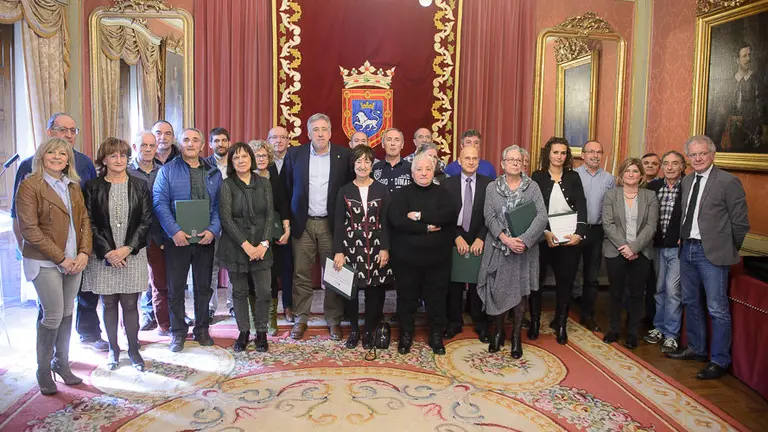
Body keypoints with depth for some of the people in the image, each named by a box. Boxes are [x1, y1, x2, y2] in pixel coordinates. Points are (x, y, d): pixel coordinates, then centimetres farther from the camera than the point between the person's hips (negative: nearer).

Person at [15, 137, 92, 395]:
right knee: (53, 315, -4)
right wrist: (59, 258, -14)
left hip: (74, 261, 5)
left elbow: (84, 220, 9)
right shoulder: (30, 185, -7)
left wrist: (84, 252, -5)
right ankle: (43, 371, 15)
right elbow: (28, 229, -12)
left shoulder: (73, 187, 12)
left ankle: (61, 363, 25)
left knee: (67, 313, 10)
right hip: (45, 261, -5)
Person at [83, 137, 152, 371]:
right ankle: (113, 350, 22)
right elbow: (90, 223, -1)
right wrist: (107, 251, -11)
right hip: (103, 256, 0)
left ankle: (133, 349, 16)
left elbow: (146, 221, 0)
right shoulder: (93, 187, 2)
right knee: (108, 304, 8)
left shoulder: (140, 185, 4)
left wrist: (127, 248, -10)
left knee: (130, 304, 3)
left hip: (132, 254, 0)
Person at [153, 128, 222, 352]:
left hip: (205, 239, 2)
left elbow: (219, 205, 4)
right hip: (177, 239, -2)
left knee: (203, 286, 11)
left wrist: (212, 230, -12)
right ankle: (178, 332, 19)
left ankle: (201, 329, 25)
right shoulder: (167, 170, 2)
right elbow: (160, 203, -7)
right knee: (176, 287, 6)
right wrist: (174, 231, -18)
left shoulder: (214, 173, 10)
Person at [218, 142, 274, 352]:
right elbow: (226, 218, -9)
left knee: (264, 291, -1)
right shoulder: (226, 185, -2)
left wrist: (264, 243, -9)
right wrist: (246, 245, -14)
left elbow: (270, 214, 2)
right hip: (235, 246, -1)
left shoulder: (263, 183, 6)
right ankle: (243, 332, 23)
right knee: (239, 291, 7)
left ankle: (261, 333, 16)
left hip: (261, 246, 2)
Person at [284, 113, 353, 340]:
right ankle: (301, 318, 18)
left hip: (331, 223, -1)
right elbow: (287, 188, 9)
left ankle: (334, 320, 17)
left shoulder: (344, 155, 2)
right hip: (302, 223, 1)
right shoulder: (295, 154, 5)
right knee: (301, 274, 5)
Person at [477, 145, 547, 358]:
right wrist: (506, 239, -19)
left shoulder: (532, 187, 2)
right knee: (497, 290, 6)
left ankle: (516, 336, 18)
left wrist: (524, 240, -20)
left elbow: (542, 216, -8)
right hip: (498, 247, 1)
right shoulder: (492, 187, 4)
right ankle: (498, 332, 24)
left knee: (521, 291, 5)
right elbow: (490, 217, -5)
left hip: (525, 248, 0)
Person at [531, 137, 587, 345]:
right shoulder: (538, 177, 2)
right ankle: (534, 323, 19)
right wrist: (545, 233, -19)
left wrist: (579, 233, -15)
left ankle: (560, 324, 20)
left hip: (569, 239, 2)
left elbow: (581, 207, 0)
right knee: (536, 280, 5)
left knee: (565, 282, 7)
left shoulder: (573, 177, 8)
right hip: (542, 238, -1)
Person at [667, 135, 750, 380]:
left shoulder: (728, 181, -10)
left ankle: (719, 362, 10)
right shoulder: (686, 181, 10)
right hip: (687, 249, 7)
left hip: (712, 252, -7)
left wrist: (728, 250, -1)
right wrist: (682, 239, 8)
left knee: (717, 309, -2)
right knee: (691, 303, 18)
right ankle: (696, 349, 34)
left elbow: (740, 223, -7)